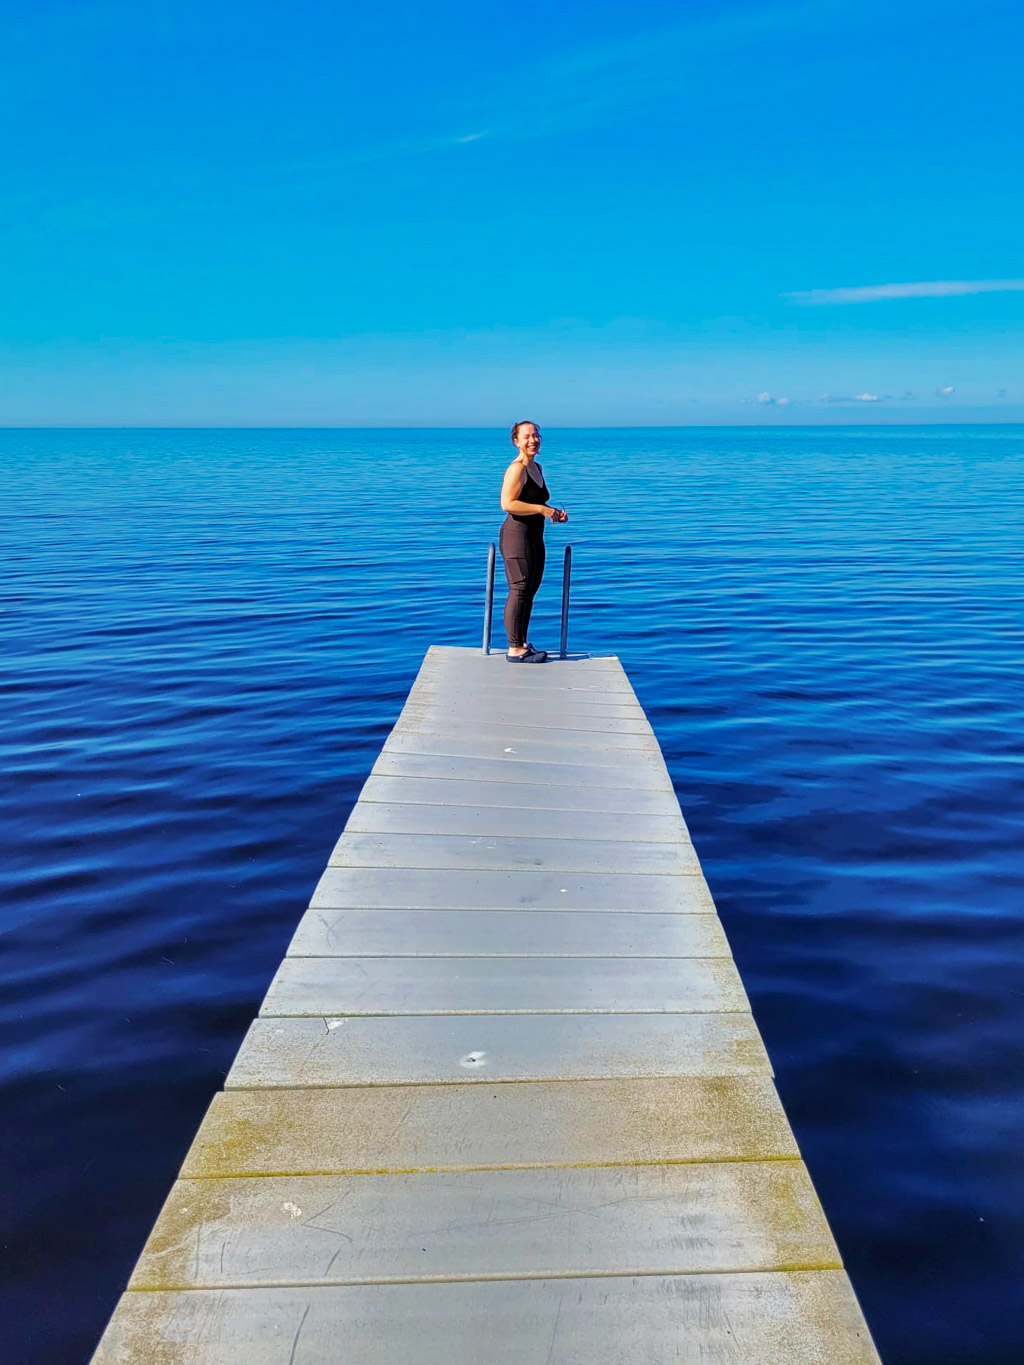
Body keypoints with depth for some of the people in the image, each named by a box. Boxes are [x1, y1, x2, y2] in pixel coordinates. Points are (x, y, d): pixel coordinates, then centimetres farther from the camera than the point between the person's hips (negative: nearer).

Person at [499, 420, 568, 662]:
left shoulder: (537, 468, 17)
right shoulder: (517, 468, -13)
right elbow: (507, 504, -22)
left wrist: (554, 512, 10)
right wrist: (542, 509, -20)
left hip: (534, 537, 10)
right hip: (517, 534, -10)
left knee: (530, 590, 13)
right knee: (519, 590, -9)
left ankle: (522, 644, 22)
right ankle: (515, 649, -5)